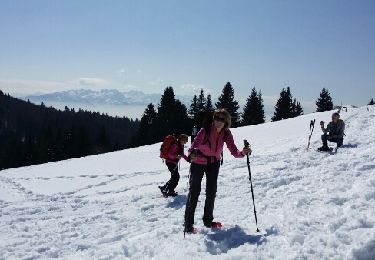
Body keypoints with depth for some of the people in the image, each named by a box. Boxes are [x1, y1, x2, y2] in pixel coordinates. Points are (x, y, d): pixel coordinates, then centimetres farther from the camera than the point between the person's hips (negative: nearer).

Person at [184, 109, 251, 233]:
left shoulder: (226, 134, -14)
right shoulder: (205, 130, -26)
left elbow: (234, 151, -19)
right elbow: (194, 145, -36)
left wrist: (242, 152, -40)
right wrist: (192, 154, -58)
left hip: (214, 163, 4)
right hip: (199, 162, -4)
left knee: (211, 192, 6)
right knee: (194, 191, -7)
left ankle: (208, 220, 24)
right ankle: (188, 224, 0)